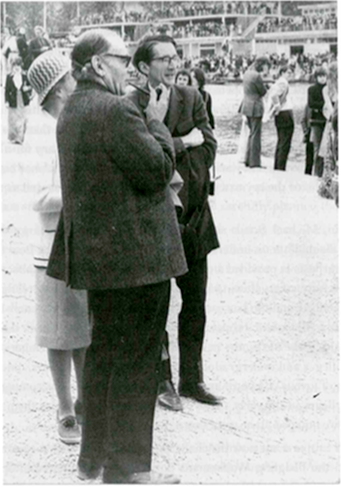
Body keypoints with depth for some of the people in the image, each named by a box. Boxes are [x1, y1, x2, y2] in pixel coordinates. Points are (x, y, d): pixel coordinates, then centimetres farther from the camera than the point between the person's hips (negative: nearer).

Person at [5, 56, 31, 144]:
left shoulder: (25, 76, 3)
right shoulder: (9, 77, -1)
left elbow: (29, 86, 11)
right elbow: (7, 90, 0)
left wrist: (27, 89, -14)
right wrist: (7, 101, -6)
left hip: (22, 102, 1)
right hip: (13, 102, -1)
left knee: (22, 120, 1)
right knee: (13, 120, 2)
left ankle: (20, 138, 8)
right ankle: (13, 138, 15)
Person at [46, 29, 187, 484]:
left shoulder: (71, 111, 12)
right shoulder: (115, 111, -19)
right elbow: (158, 169, -17)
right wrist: (158, 124, -4)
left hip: (96, 254, 10)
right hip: (135, 255, -10)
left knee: (103, 352, 18)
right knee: (135, 360, 0)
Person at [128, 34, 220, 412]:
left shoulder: (191, 99, 7)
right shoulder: (130, 107, -9)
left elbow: (207, 150, -1)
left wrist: (168, 149, -12)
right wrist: (183, 143, -13)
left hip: (193, 215, 5)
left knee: (195, 303, 11)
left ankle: (191, 380, 24)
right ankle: (162, 381, 20)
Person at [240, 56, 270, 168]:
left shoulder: (247, 73, 9)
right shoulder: (257, 76, -20)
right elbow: (263, 91, -12)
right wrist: (263, 79, -3)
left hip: (246, 106, 10)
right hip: (255, 107, -10)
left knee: (252, 133, 19)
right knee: (256, 135, -3)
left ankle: (248, 160, 24)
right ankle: (254, 162, 0)